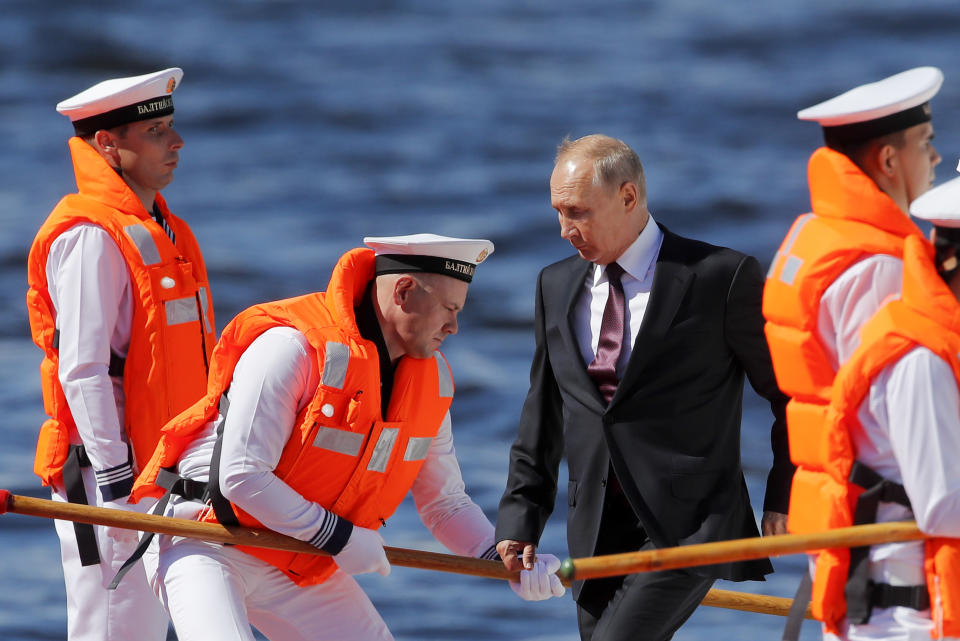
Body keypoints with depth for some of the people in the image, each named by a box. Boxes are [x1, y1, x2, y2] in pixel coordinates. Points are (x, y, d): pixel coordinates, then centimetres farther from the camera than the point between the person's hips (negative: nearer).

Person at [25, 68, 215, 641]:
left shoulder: (164, 231, 18)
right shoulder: (91, 236, -12)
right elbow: (81, 369, -19)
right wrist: (117, 479, -23)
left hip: (163, 470, 10)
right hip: (107, 471, -10)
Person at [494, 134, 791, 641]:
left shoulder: (721, 278, -5)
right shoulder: (556, 286, 13)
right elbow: (542, 415, 19)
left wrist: (783, 498, -3)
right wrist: (520, 520, 12)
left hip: (687, 524, -6)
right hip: (597, 532, 6)